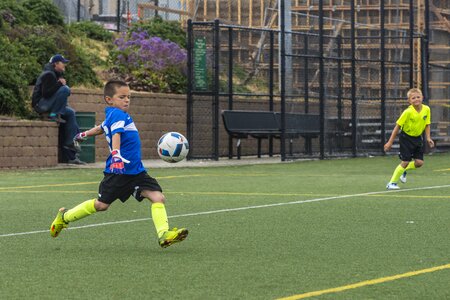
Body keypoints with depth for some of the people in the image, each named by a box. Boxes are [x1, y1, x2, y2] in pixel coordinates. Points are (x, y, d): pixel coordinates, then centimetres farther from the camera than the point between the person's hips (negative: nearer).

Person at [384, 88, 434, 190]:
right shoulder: (408, 112, -21)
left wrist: (428, 138, -6)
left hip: (417, 138, 5)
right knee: (405, 162, -9)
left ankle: (403, 170, 29)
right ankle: (392, 183, 4)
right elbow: (398, 126, -14)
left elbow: (427, 125, 6)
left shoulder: (426, 109, -7)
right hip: (406, 138, -5)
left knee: (419, 162, -1)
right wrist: (390, 142, -13)